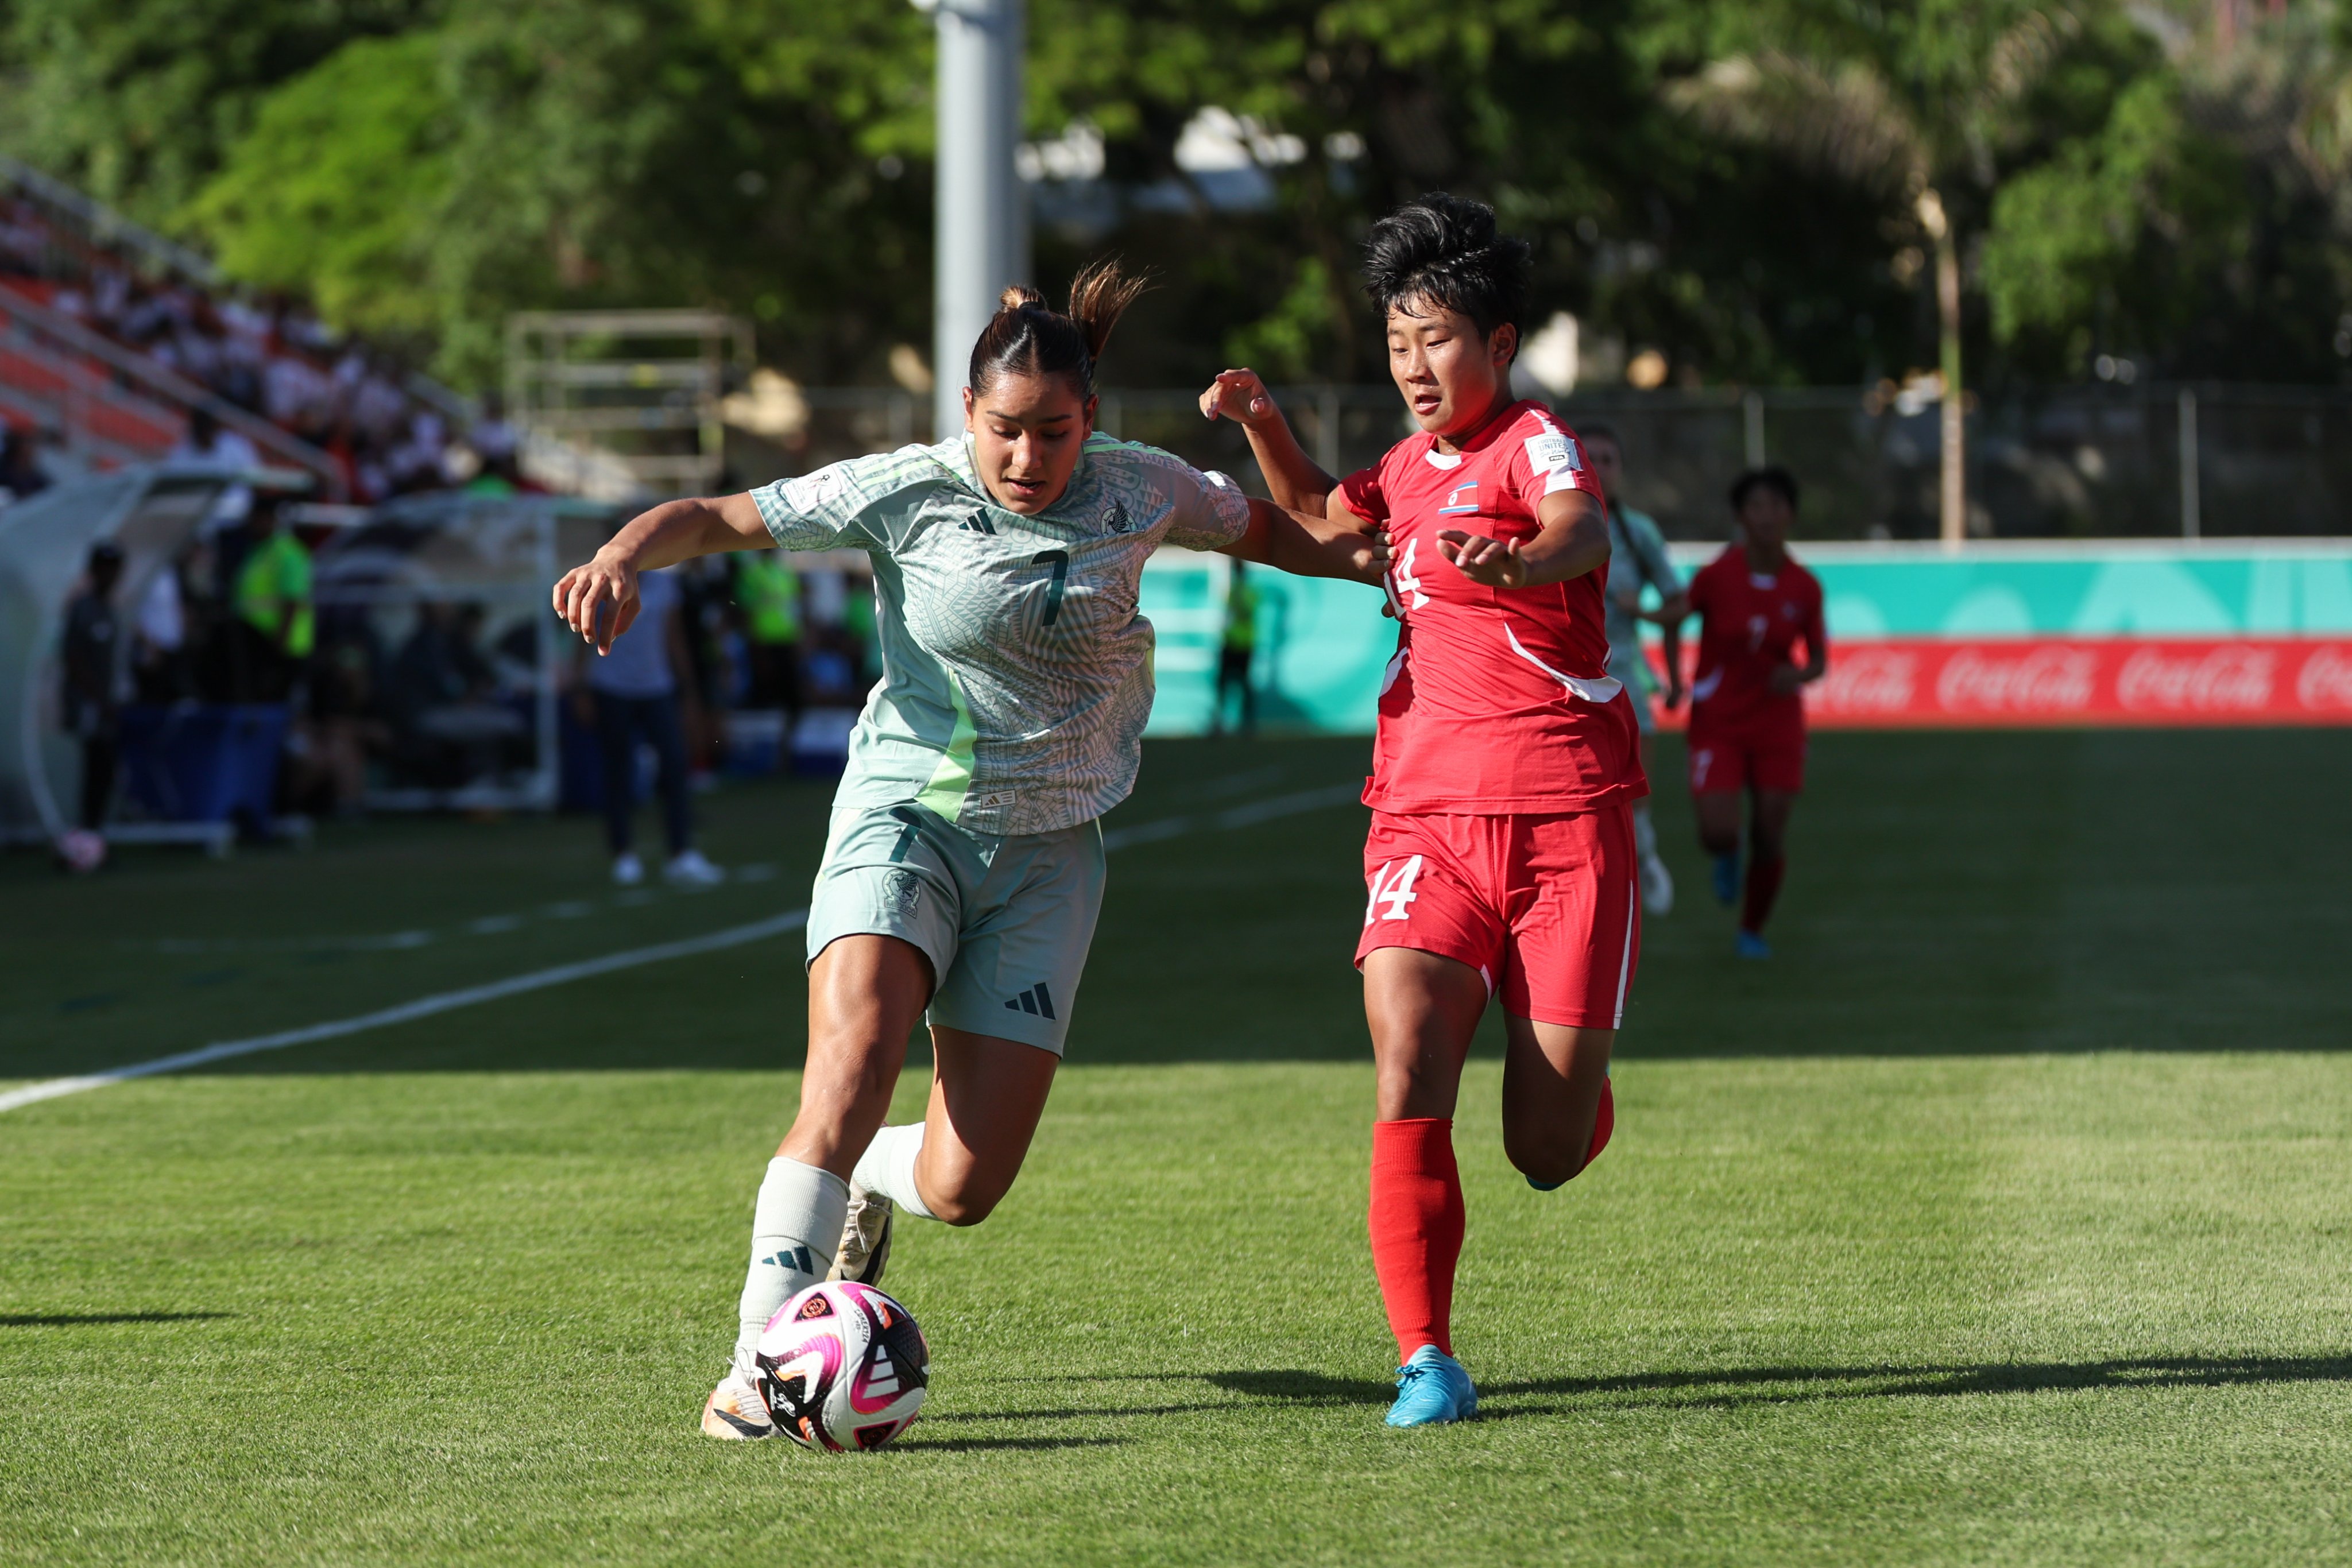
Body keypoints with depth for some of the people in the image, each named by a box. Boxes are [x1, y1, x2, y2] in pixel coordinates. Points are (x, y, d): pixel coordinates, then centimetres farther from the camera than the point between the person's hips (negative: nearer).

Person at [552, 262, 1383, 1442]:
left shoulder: (1139, 492, -1)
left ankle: (870, 1189, 34)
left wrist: (1384, 556, 5)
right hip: (906, 816, -3)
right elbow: (723, 517, -11)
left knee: (964, 1188, -5)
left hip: (1048, 851, 3)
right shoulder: (907, 493, -10)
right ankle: (757, 1359, -26)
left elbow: (1271, 531, 19)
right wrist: (627, 556, -30)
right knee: (853, 1063, -30)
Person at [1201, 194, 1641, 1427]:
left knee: (1548, 1151, -2)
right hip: (1426, 822, 5)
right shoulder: (1411, 469, 16)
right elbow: (1321, 515, 40)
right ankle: (1427, 1360, -13)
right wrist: (1260, 420, 22)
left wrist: (1517, 564, -55)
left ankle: (1568, 1077, 35)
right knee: (1408, 1082, -19)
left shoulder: (1533, 444, -7)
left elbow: (1582, 531, -32)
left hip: (1563, 820, -5)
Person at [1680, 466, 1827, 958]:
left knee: (1770, 839, 1)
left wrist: (1800, 676, -17)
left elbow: (1819, 659, 2)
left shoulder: (1805, 588, -6)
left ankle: (1752, 931, 25)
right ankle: (1727, 857, 24)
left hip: (1777, 723, 2)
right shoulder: (1715, 576, -13)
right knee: (1717, 834, -15)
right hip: (1718, 720, -2)